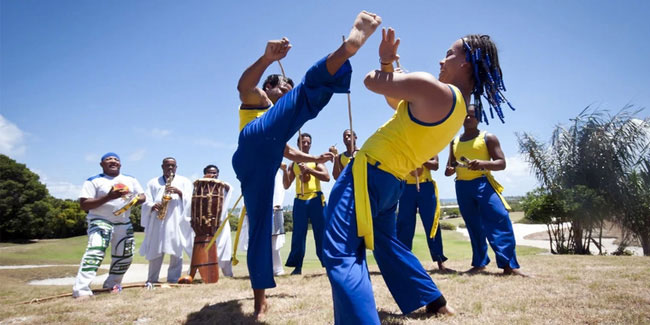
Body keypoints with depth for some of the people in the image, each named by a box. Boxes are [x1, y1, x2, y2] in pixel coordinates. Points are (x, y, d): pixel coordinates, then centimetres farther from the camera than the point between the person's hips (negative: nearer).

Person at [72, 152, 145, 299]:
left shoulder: (131, 180, 9)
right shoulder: (93, 181, -6)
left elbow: (142, 196, 10)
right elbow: (84, 205, -14)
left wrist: (136, 200, -15)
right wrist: (108, 197, -28)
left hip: (124, 223, 6)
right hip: (100, 222, -5)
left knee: (125, 256, 9)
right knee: (95, 252, -25)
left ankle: (113, 284, 29)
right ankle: (81, 290, -24)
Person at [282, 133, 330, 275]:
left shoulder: (316, 160, 6)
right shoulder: (293, 164, 14)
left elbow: (327, 177, -9)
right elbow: (286, 185, 11)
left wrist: (308, 169, -17)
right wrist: (284, 170, -5)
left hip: (316, 200, -2)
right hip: (299, 201, 3)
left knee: (321, 233, -1)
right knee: (298, 235, 3)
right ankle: (297, 266, 10)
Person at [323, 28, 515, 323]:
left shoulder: (430, 87, -17)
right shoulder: (458, 107, 12)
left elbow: (371, 80, -7)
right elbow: (396, 101, 21)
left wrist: (384, 66, 15)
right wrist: (387, 61, 13)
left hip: (368, 174, -9)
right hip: (391, 182, 10)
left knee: (341, 254, -11)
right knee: (386, 244, 28)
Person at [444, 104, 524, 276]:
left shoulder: (488, 137, 3)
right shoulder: (454, 142, 16)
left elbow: (501, 163, -3)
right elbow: (450, 164, 24)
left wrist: (483, 163, -23)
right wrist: (449, 170, -1)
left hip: (483, 183, -4)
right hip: (462, 186, 5)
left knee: (499, 220, -16)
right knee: (473, 226, 9)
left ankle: (509, 265, -11)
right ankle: (479, 263, 18)